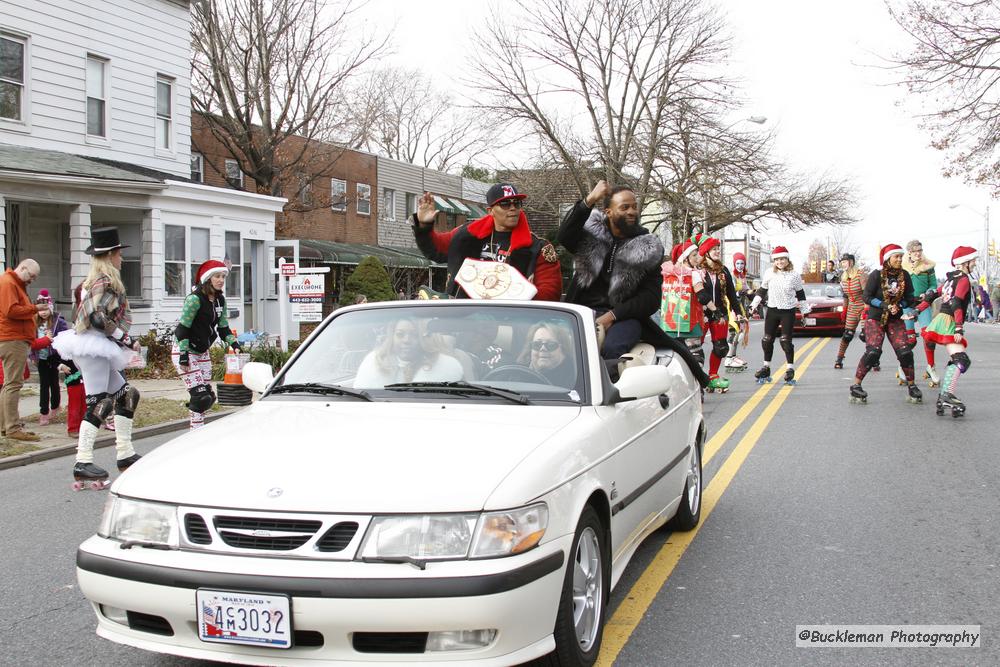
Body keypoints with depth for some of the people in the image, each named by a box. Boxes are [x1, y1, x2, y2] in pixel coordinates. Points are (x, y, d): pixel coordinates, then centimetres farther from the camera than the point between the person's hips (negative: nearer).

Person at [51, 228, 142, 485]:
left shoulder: (91, 282, 18)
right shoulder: (107, 283, -12)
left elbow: (87, 315, 16)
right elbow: (99, 318, -22)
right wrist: (127, 340, -16)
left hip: (95, 348, 10)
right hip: (94, 347, -10)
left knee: (126, 394, 12)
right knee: (99, 403, -11)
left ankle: (125, 454, 14)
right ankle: (83, 463, -12)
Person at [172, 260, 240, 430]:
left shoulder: (220, 300, 4)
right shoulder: (195, 298, -19)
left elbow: (223, 327, 12)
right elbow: (183, 328, -19)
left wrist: (234, 344, -4)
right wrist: (184, 357, -22)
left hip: (202, 352, 8)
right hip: (184, 351, -8)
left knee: (209, 396, 6)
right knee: (201, 396, -15)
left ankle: (194, 425, 18)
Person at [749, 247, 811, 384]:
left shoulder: (794, 275, -3)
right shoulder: (769, 273, 0)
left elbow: (800, 294, 8)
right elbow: (762, 290, 12)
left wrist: (805, 310, 10)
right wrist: (754, 304, 6)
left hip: (788, 312, -3)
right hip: (772, 310, 3)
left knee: (786, 340, -8)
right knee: (767, 340, 4)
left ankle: (790, 369, 1)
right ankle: (766, 367, 16)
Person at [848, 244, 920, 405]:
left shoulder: (904, 276, 1)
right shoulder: (876, 275, -9)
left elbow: (909, 298, 4)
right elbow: (867, 297, -11)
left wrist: (898, 306, -15)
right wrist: (886, 306, -21)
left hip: (895, 320, 3)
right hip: (875, 319, -3)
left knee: (905, 352, -10)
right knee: (873, 352, -19)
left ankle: (911, 386, 7)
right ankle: (856, 386, -9)